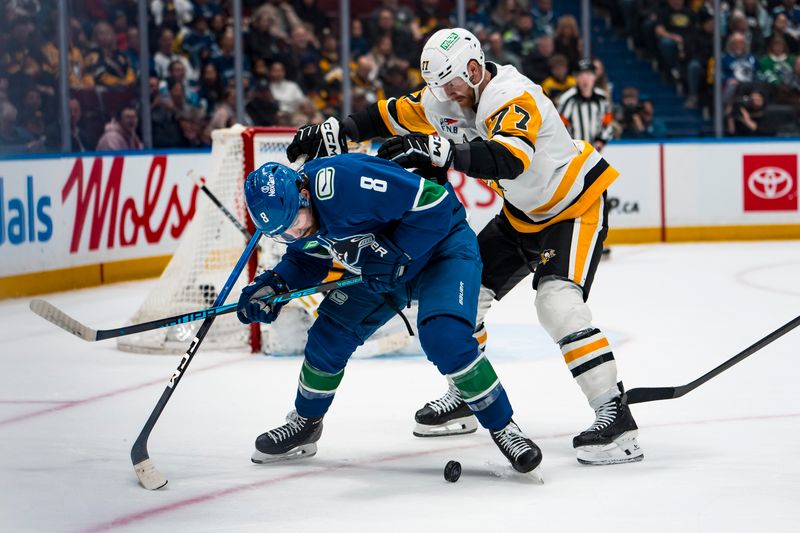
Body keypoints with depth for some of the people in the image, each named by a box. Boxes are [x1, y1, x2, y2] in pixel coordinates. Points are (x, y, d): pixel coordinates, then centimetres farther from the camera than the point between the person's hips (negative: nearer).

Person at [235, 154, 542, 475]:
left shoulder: (339, 181, -37)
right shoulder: (285, 211, -10)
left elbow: (433, 201, -34)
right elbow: (308, 261, 9)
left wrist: (395, 255, -29)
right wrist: (274, 284, -10)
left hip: (443, 245, -8)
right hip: (380, 268, 8)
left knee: (444, 337, -27)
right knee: (330, 334, 2)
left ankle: (503, 427, -11)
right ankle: (304, 424, 26)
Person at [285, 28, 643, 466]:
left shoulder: (512, 98, -31)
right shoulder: (451, 96, -5)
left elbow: (508, 159, -47)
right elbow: (396, 114, 5)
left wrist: (440, 151, -55)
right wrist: (335, 131, -6)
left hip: (575, 205, -9)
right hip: (523, 212, 10)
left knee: (558, 303, -27)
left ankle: (615, 416, -25)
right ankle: (463, 397, 26)